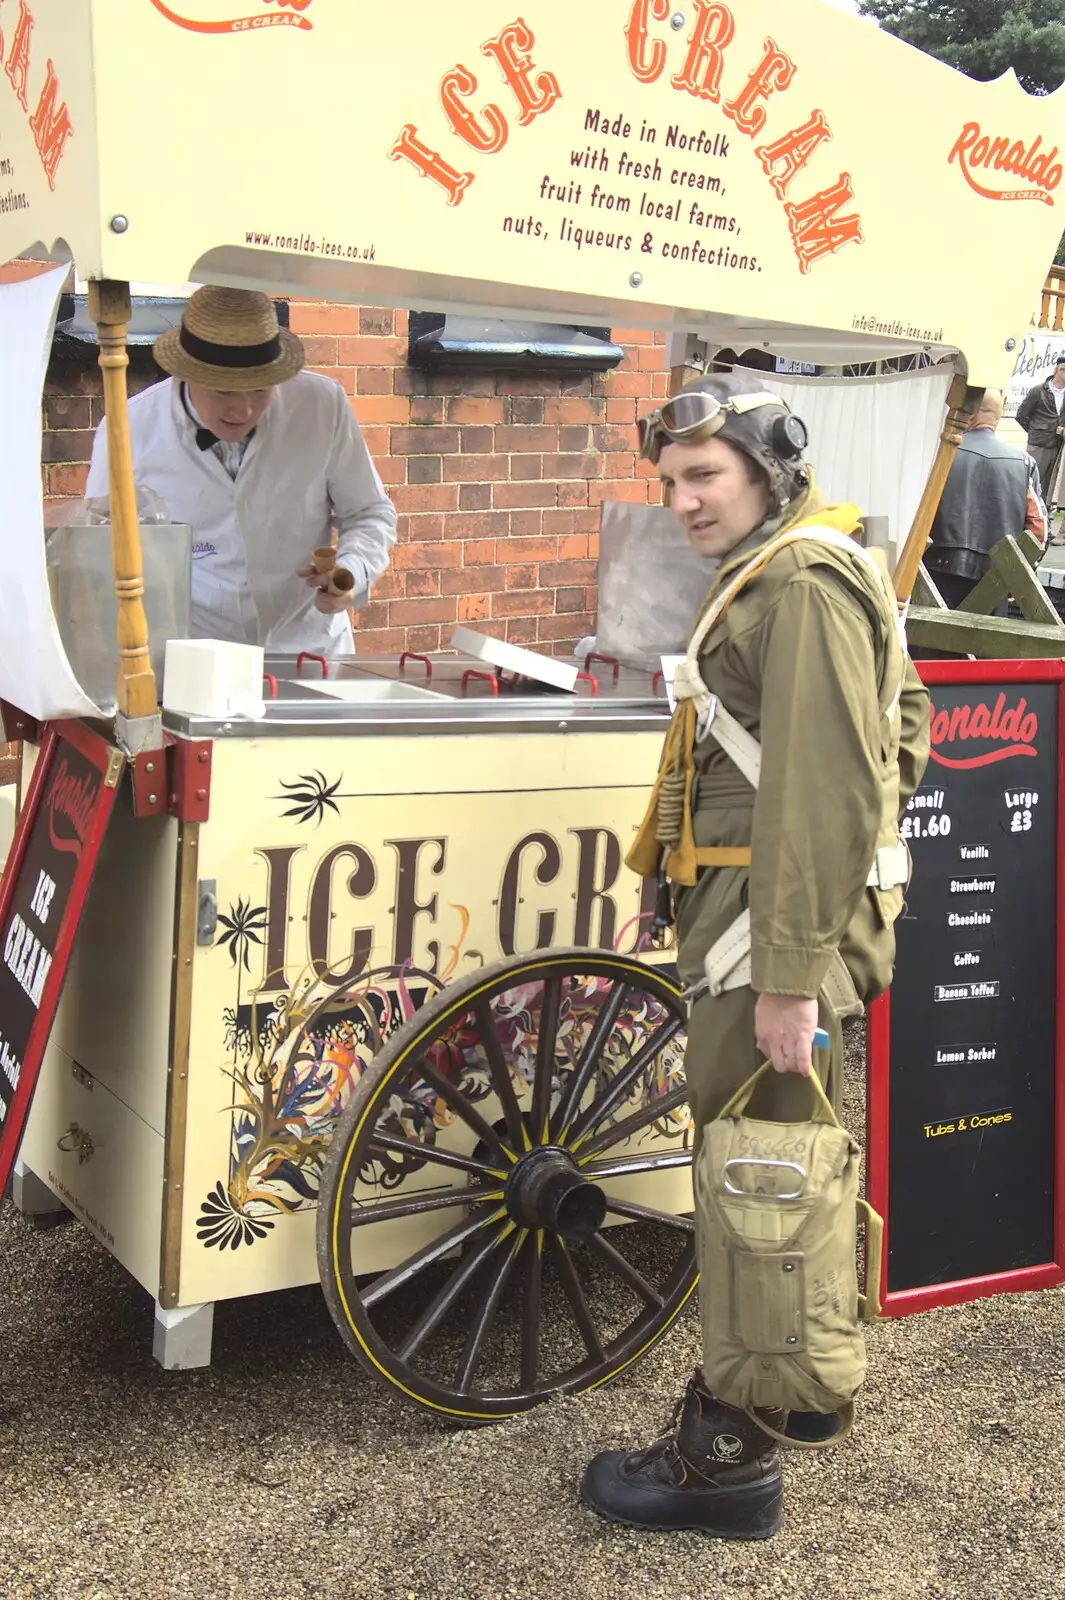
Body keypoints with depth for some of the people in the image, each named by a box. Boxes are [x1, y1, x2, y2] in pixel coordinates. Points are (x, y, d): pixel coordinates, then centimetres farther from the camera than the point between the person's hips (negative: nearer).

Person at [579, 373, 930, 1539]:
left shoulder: (803, 580, -15)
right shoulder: (781, 571, 19)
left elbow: (824, 792, -23)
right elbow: (900, 712, 28)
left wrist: (790, 973, -25)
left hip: (778, 923, -11)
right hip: (779, 919, 11)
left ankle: (727, 1455, 4)